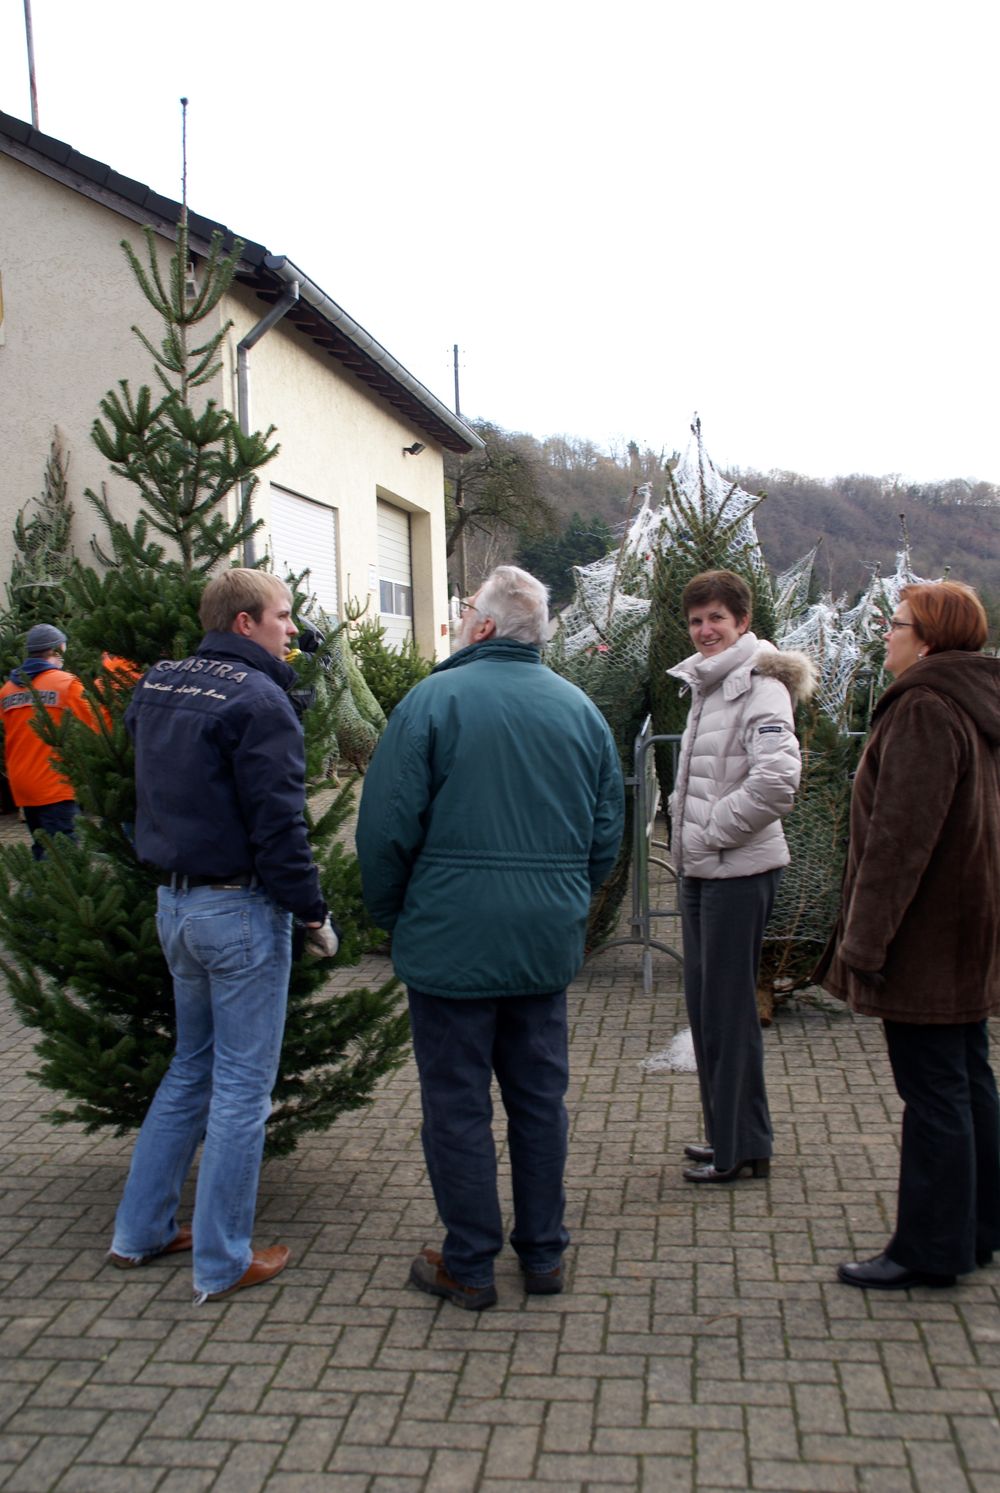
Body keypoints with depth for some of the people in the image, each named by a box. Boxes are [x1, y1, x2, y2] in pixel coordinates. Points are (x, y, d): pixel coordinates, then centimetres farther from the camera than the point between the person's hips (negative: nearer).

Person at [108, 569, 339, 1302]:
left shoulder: (157, 686, 9)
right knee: (243, 1085, 4)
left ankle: (141, 1230, 30)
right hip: (240, 910, -8)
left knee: (192, 1068, 21)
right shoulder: (257, 699, -17)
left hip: (174, 900, 8)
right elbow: (277, 823, -19)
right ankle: (223, 1263, 15)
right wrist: (314, 912, -11)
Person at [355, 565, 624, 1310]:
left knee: (457, 1103, 8)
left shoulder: (433, 699, -10)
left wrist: (391, 914, 3)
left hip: (452, 941, -5)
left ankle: (470, 1265, 19)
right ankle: (544, 1253, 28)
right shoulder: (580, 709, 5)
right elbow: (608, 832, 8)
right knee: (541, 1096, 16)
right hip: (548, 942, 5)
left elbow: (387, 827, -11)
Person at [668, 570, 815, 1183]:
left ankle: (743, 1148, 13)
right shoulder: (708, 685, 15)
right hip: (700, 868, 9)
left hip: (739, 871, -9)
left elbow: (776, 782, -27)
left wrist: (712, 831, -17)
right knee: (704, 1004, 16)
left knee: (729, 1008, 0)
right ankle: (727, 1133, 29)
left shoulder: (760, 686, -14)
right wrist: (686, 826, 12)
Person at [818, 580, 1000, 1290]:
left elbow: (900, 836, -24)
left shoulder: (924, 710, -19)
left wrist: (866, 937, -21)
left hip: (928, 936, -10)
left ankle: (931, 1248, 10)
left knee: (932, 1092, -1)